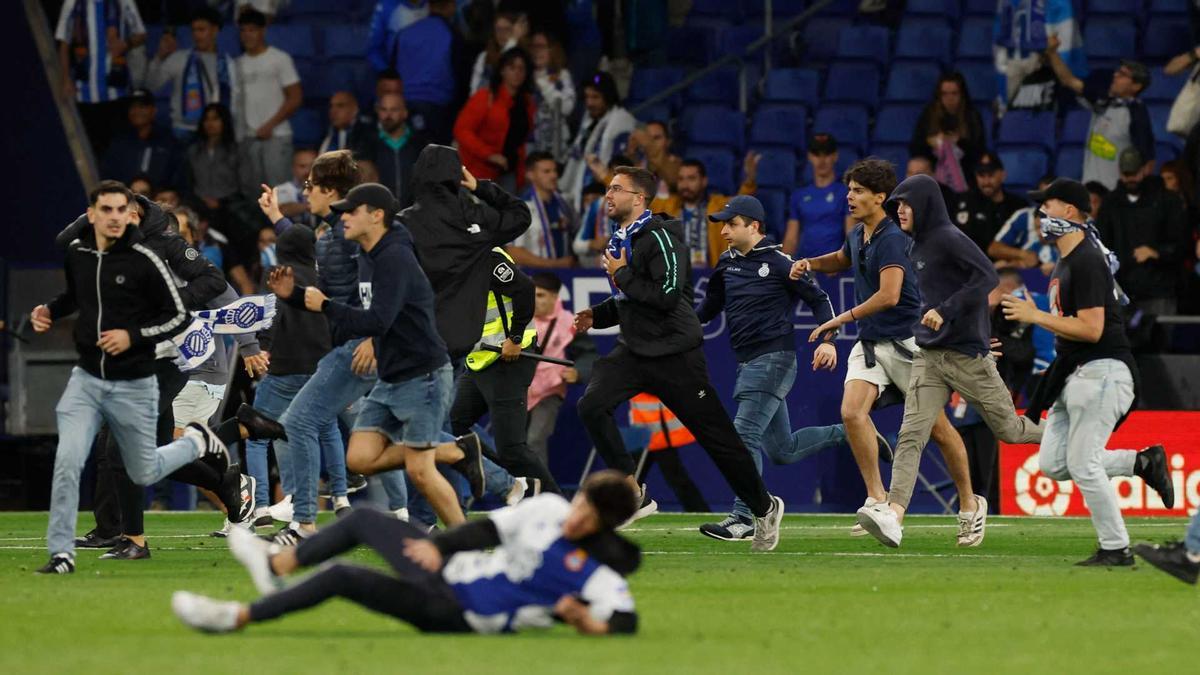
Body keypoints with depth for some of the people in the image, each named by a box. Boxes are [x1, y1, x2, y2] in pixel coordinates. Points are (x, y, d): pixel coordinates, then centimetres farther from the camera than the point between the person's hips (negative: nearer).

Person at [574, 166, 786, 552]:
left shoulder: (659, 237, -16)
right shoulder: (619, 241, 12)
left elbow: (666, 295, -26)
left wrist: (622, 275, -16)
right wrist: (596, 316, 10)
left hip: (674, 353, -8)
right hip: (635, 350, 8)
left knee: (716, 437, 1)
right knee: (592, 405, -16)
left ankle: (764, 509, 20)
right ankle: (635, 497, -9)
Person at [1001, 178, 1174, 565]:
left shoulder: (1086, 261, -17)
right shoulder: (1065, 261, 16)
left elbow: (1091, 329, -23)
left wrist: (1035, 316, -17)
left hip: (1103, 371, -10)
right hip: (1077, 374, 10)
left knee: (1083, 464, -11)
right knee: (1053, 464, 7)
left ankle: (1116, 549, -4)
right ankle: (1142, 462, 14)